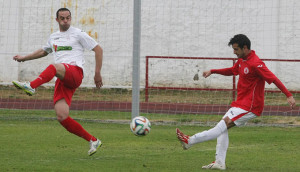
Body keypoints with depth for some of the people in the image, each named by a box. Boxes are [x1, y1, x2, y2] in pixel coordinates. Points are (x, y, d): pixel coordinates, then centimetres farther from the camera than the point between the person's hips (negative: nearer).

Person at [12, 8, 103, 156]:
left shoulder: (78, 34, 8)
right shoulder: (53, 37, 25)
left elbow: (98, 49, 7)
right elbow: (44, 51, 46)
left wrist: (97, 73, 2)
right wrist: (24, 58, 43)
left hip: (74, 73, -6)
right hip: (62, 81, 6)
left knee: (54, 67, -39)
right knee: (62, 117, -11)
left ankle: (31, 86, -60)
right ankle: (93, 141, -1)